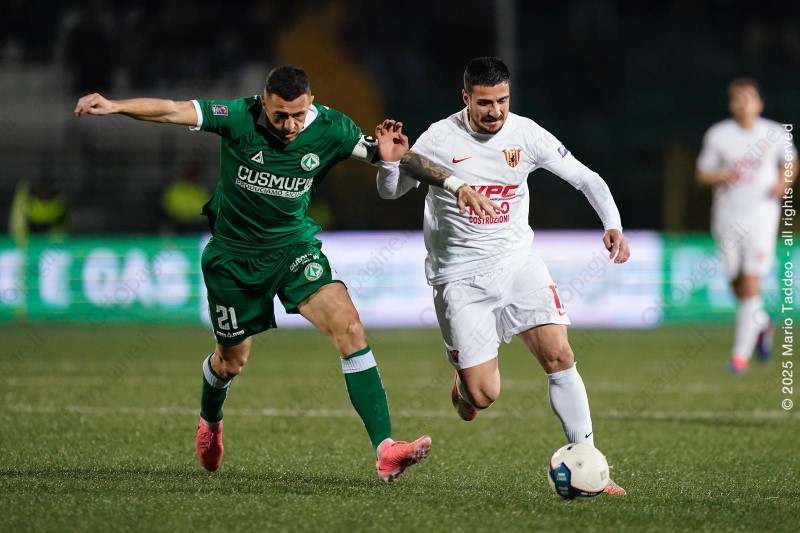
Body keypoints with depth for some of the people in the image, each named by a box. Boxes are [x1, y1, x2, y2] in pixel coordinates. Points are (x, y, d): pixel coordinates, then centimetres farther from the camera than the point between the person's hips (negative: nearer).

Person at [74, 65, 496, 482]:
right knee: (232, 359, 15)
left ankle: (385, 449, -26)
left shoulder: (330, 129, -14)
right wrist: (115, 106, -37)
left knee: (349, 328, -22)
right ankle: (210, 422, 53)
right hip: (234, 256, -1)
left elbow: (384, 153, -7)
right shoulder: (238, 118, -20)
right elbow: (171, 111, -24)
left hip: (295, 247, 1)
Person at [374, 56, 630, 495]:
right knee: (484, 396, -8)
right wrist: (390, 160, -21)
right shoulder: (440, 139, -11)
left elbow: (586, 179, 2)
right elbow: (391, 191, 1)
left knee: (559, 357, -16)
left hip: (517, 261, 2)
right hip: (459, 276, -2)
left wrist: (613, 226, -13)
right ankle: (465, 386, 31)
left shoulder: (526, 134, -5)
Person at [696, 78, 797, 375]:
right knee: (736, 282, 8)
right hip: (727, 214, 2)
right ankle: (762, 325, 38)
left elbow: (790, 161, 17)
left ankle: (741, 354, -4)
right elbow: (702, 173, 4)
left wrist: (784, 181, -2)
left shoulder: (775, 133, 0)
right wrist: (722, 176, -16)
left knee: (751, 283, -9)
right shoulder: (718, 135, -1)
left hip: (762, 214, -2)